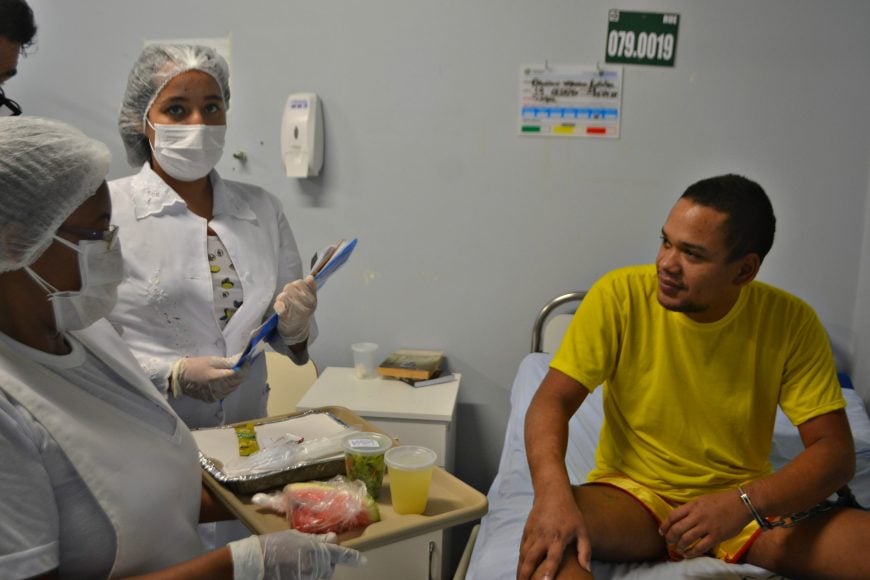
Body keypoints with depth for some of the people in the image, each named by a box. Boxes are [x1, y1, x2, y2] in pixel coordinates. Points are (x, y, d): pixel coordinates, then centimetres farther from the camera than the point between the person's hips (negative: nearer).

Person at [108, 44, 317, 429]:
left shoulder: (263, 208, 8)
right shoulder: (105, 210, -5)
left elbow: (293, 346, 14)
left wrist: (293, 325, -6)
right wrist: (174, 375, -16)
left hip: (247, 429, 3)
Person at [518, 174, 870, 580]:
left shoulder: (791, 321, -11)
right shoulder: (620, 295, -14)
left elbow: (835, 450, -10)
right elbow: (553, 400, -15)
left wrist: (745, 504, -28)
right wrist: (552, 492, -35)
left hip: (747, 503, 2)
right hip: (633, 493, -2)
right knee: (547, 539, -32)